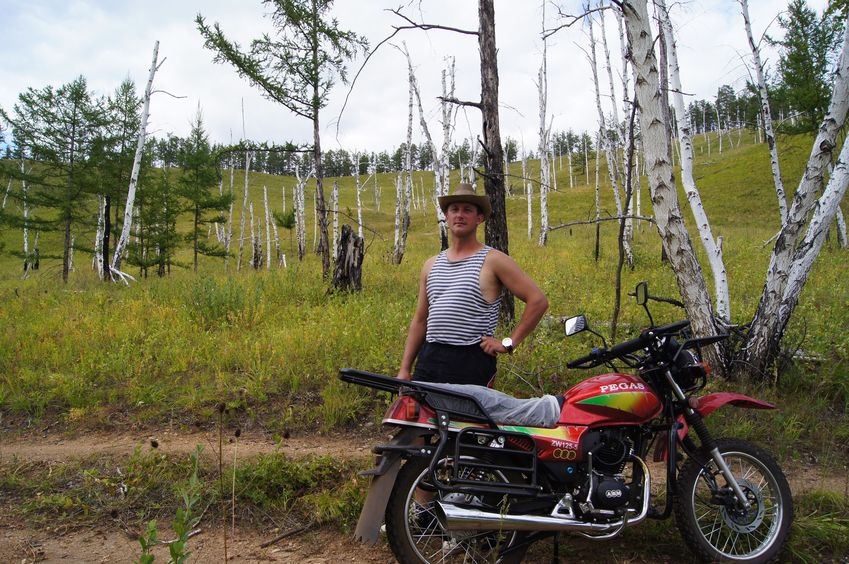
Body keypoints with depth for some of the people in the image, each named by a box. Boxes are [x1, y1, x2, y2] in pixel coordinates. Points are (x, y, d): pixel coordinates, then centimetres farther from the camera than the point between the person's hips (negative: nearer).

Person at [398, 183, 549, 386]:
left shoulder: (493, 260, -2)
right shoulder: (431, 265, 15)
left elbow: (538, 300, -6)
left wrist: (509, 343, -8)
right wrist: (405, 369, 12)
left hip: (472, 362, -5)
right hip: (428, 359, 5)